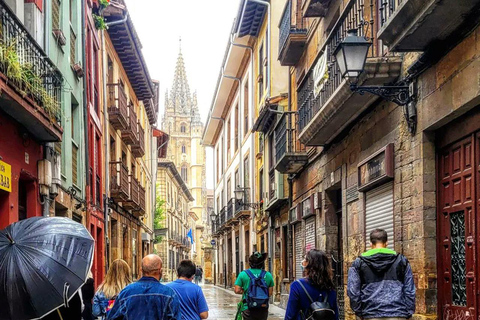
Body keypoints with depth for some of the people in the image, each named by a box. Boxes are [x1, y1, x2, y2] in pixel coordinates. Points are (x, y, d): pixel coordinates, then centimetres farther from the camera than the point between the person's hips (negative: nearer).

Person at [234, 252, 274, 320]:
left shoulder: (243, 274, -4)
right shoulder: (268, 275, 0)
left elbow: (237, 290, -7)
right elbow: (270, 293, 1)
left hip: (248, 309, -2)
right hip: (263, 309, 2)